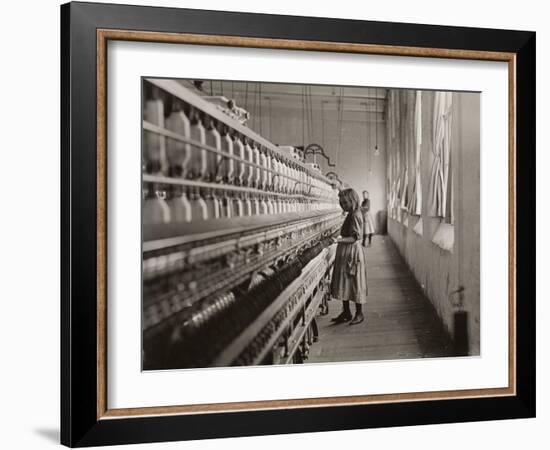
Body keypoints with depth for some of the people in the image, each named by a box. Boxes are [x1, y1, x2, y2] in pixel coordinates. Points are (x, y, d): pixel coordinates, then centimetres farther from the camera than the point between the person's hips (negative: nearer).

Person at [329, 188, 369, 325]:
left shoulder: (355, 215, -16)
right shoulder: (351, 214, 12)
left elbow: (355, 238, -21)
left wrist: (339, 240, -28)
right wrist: (339, 238, 10)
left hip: (352, 253, -9)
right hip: (345, 253, 9)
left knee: (354, 282, 0)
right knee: (344, 283, 11)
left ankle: (359, 313, 11)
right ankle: (346, 312, 20)